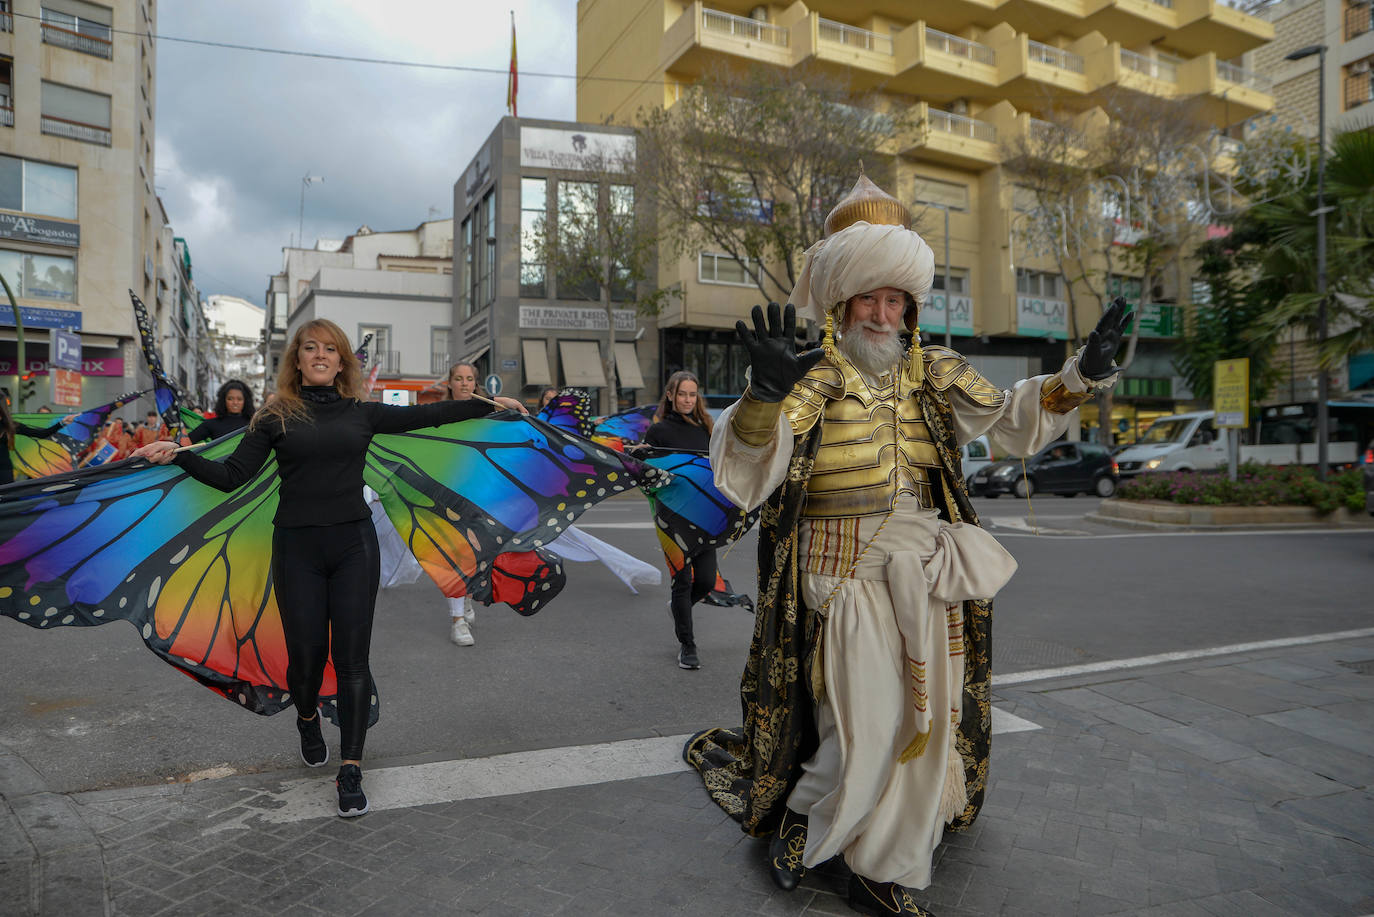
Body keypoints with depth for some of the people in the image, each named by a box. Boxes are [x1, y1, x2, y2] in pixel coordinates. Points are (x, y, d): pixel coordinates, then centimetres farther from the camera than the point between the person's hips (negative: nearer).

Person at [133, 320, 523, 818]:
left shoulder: (363, 413, 8)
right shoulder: (276, 418, 4)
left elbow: (425, 415, 9)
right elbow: (232, 476, 1)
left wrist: (489, 404, 7)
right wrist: (177, 456, -12)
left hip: (353, 544, 1)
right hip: (297, 548, -1)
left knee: (351, 657, -2)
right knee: (306, 653, 4)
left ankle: (351, 771, 6)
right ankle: (307, 718, 40)